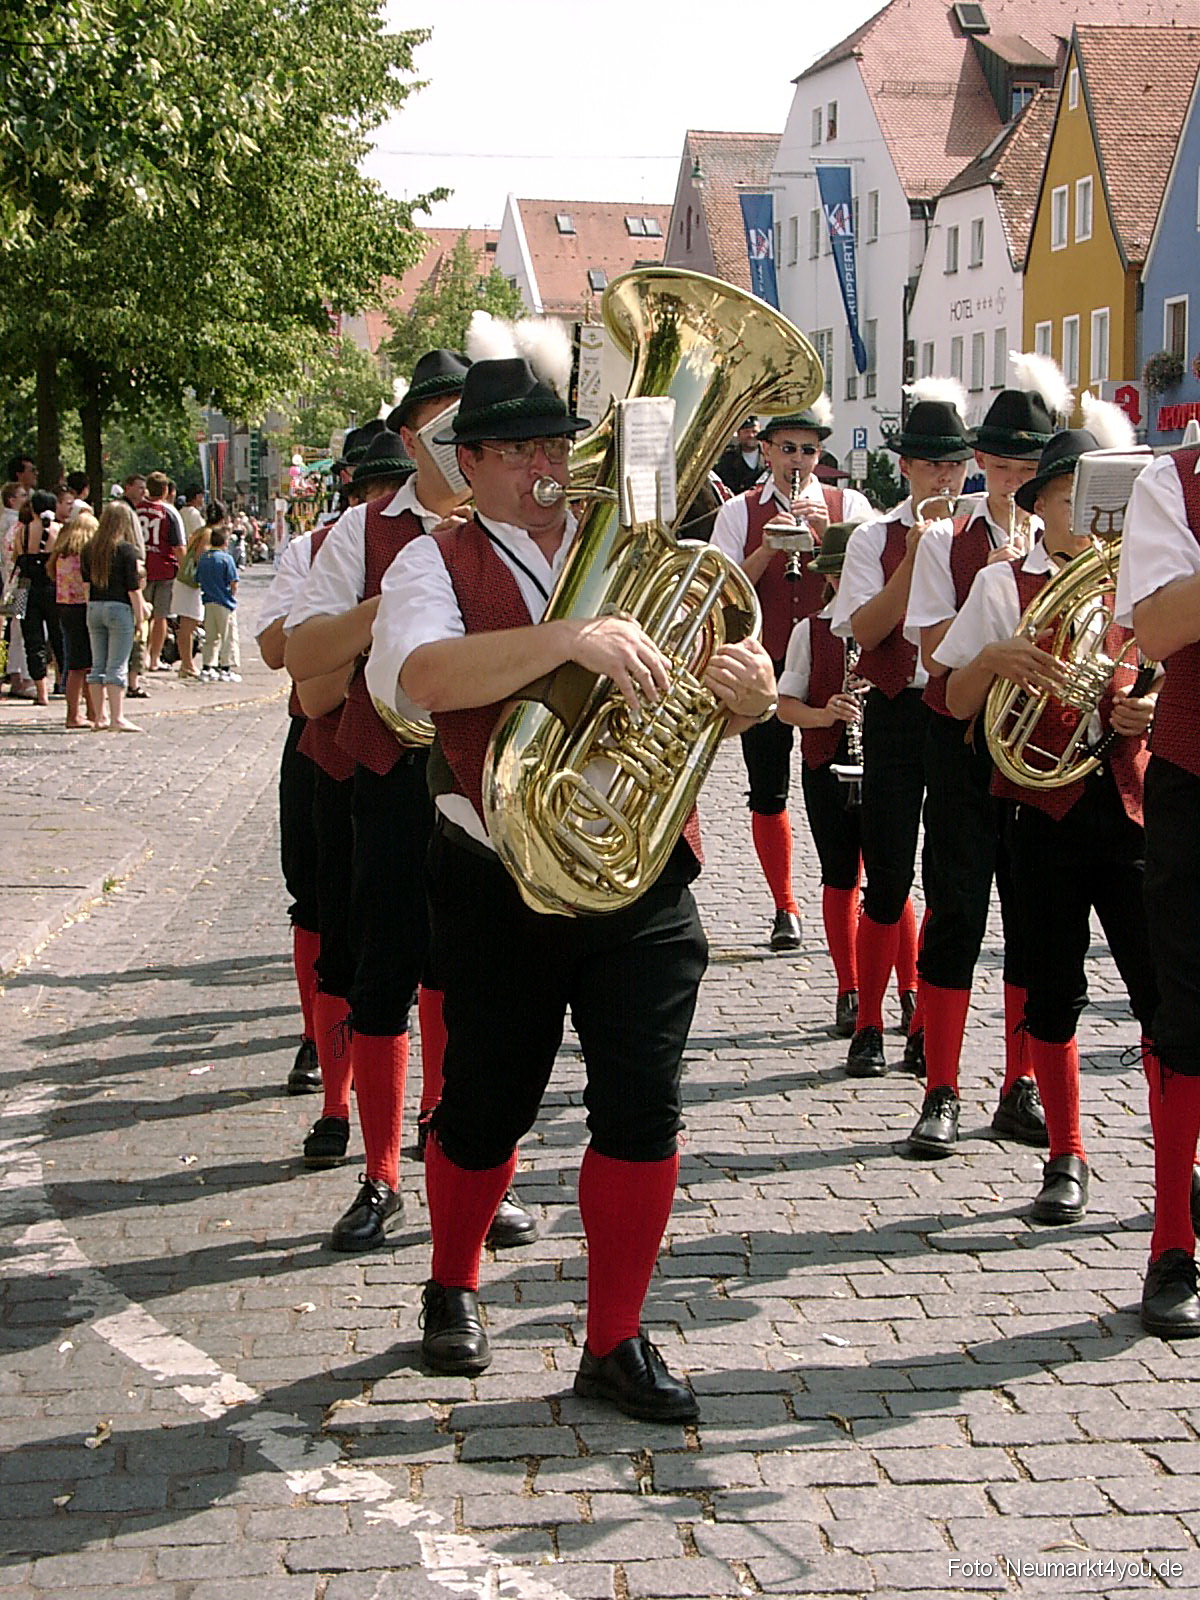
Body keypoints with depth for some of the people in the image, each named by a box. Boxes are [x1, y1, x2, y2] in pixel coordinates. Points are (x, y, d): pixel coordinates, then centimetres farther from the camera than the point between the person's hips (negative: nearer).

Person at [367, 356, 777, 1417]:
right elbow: (415, 672, -25)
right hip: (499, 890, -2)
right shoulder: (439, 564, -2)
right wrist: (571, 638, -37)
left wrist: (750, 686, -18)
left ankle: (615, 1342, 12)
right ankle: (453, 1289, 37)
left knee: (643, 1112, -3)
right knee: (486, 1111, 10)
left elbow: (725, 707, 7)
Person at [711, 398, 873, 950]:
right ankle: (785, 910, 15)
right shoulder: (739, 512, 6)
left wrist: (828, 533, -18)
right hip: (764, 669, 1)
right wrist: (768, 548, -16)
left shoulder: (849, 505, 6)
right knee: (768, 794, 4)